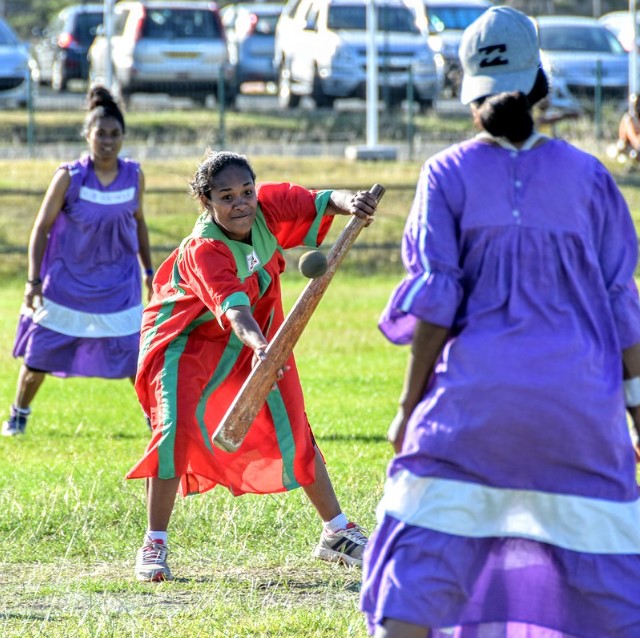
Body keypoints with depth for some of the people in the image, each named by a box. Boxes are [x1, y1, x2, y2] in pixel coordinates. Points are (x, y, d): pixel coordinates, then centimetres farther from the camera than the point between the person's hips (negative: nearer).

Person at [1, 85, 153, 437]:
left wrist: (148, 270, 14)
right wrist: (33, 281, -13)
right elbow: (41, 228, -8)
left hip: (120, 287, 2)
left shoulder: (134, 176, -6)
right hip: (68, 285, -1)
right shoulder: (69, 177, -15)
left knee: (137, 359, -2)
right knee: (39, 357, 8)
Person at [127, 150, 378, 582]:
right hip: (188, 340, -5)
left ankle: (337, 534, 19)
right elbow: (233, 307, -49)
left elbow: (324, 202, -22)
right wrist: (258, 347, -67)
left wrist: (350, 203, -46)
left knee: (293, 431, 7)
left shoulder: (268, 207, -19)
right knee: (176, 428, -22)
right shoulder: (203, 251, -35)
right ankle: (154, 546, -10)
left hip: (254, 338, 5)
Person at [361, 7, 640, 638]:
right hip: (577, 399, 1)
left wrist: (409, 407, 1)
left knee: (420, 561, 0)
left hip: (473, 396, -1)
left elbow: (434, 305, -4)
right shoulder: (587, 176, 3)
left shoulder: (449, 173, -1)